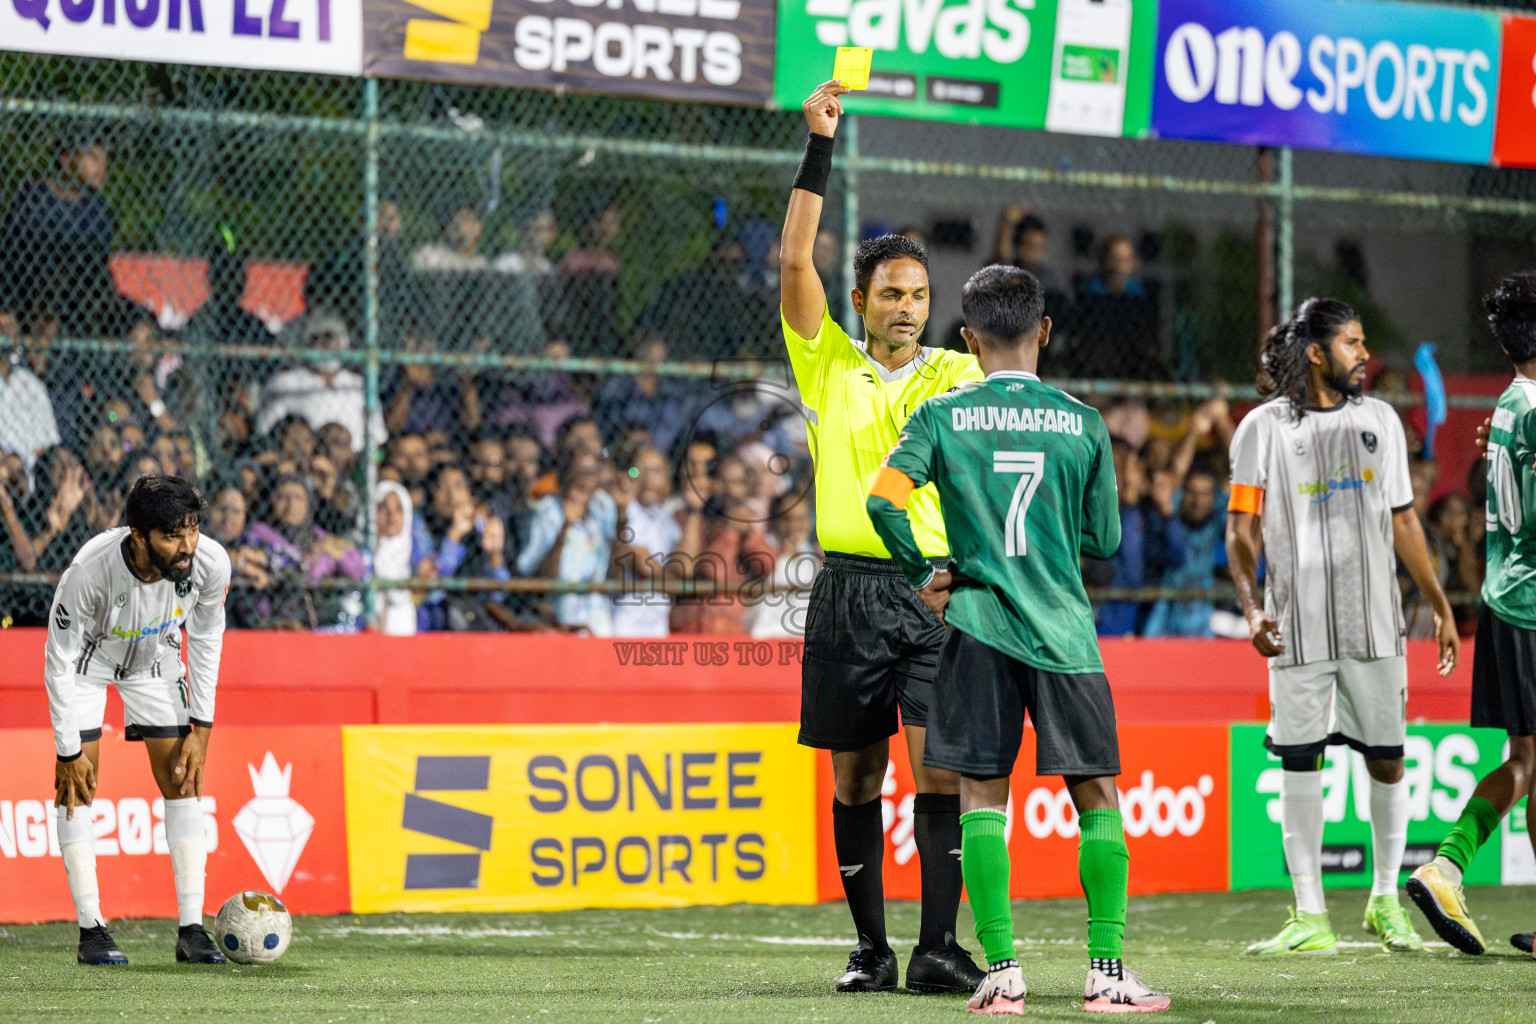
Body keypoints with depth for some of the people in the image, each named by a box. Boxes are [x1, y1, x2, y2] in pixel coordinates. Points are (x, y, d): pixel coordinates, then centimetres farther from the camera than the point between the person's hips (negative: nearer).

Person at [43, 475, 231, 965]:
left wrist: (201, 729, -8)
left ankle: (191, 930, -2)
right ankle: (91, 929, -6)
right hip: (88, 657, -3)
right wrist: (69, 751, -20)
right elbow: (59, 661, -25)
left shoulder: (211, 563, -30)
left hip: (155, 658, 3)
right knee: (77, 783, -11)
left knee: (182, 779, -4)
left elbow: (206, 639, -9)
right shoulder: (88, 572, -40)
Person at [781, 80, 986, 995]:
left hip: (938, 589, -1)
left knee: (939, 762, -11)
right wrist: (820, 143, -5)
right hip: (851, 586, 1)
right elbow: (796, 261, 0)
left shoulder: (957, 373, 10)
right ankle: (871, 947, 12)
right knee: (855, 775, 4)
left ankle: (939, 945, -11)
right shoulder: (829, 365, 9)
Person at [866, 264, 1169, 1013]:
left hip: (977, 624, 0)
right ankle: (1106, 970, 1)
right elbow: (1105, 538, 6)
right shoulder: (1082, 424, 1)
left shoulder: (942, 416, 0)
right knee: (1098, 796, 7)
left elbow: (883, 497, -13)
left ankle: (1001, 972, -2)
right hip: (1063, 630, 0)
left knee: (982, 797, 5)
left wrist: (922, 575, 1)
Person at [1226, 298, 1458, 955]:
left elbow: (1403, 522, 15)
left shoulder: (1380, 421, 9)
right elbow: (1242, 531, 0)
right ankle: (1310, 918, 4)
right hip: (1298, 626, -3)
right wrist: (1252, 607, -15)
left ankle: (1386, 902, 18)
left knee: (1386, 758, 3)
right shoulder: (1264, 428, 0)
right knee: (1300, 764, -2)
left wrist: (1441, 607, 13)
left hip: (1375, 622, 3)